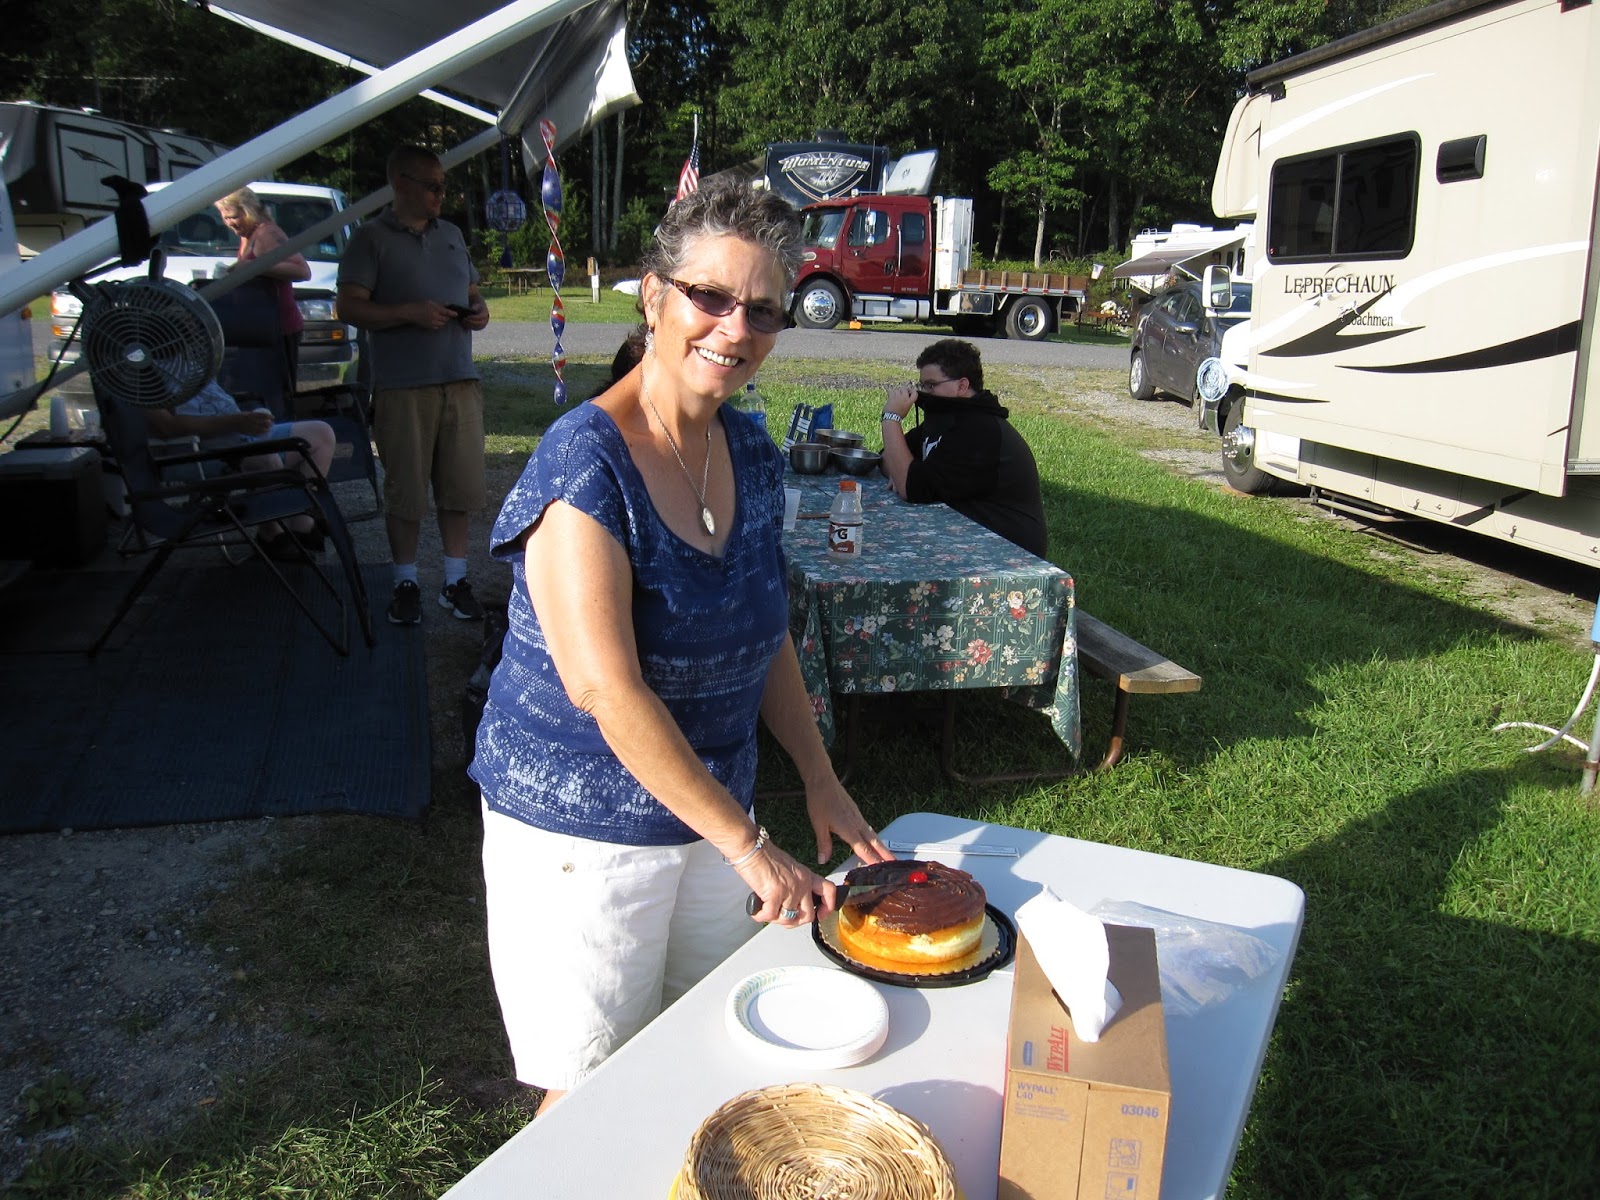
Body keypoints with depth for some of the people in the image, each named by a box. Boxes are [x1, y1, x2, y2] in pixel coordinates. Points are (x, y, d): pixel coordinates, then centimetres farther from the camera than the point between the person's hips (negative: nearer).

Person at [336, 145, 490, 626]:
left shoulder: (451, 235, 19)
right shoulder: (371, 238, 1)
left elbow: (471, 292, 27)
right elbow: (349, 307, -6)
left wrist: (479, 311, 4)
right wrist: (409, 312, -18)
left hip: (460, 382, 5)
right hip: (402, 387, -5)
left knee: (461, 486, 5)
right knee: (405, 491, 1)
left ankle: (455, 581, 15)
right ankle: (406, 583, 14)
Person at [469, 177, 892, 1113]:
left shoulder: (753, 457, 2)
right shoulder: (587, 461, -21)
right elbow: (606, 690, -27)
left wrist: (821, 783, 8)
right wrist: (748, 843, -23)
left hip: (714, 812, 7)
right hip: (583, 833, -6)